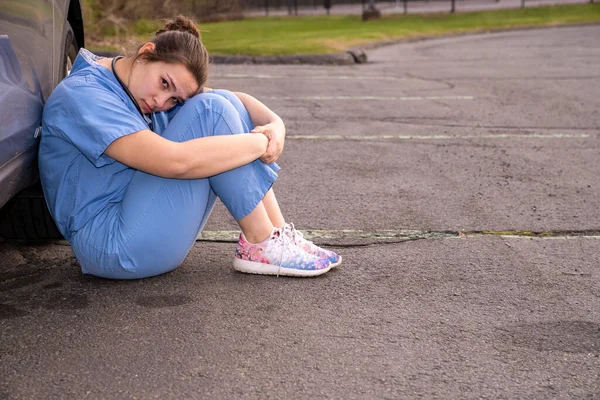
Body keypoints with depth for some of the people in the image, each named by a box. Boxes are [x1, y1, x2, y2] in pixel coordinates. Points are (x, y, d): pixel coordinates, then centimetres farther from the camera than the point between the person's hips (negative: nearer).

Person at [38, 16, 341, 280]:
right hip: (114, 246, -9)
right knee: (209, 112, -20)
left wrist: (275, 124, -14)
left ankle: (276, 231, -9)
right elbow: (176, 160, -32)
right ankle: (261, 244, -14)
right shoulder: (83, 96, -21)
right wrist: (261, 142, -22)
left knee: (221, 104, -5)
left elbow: (231, 100, 7)